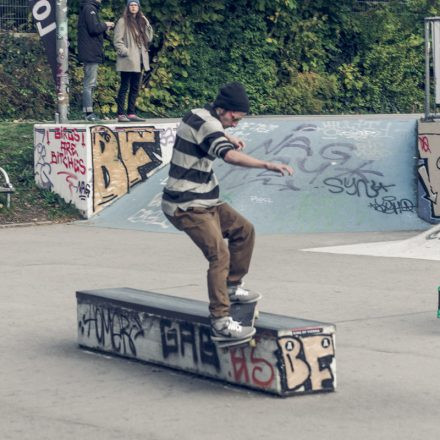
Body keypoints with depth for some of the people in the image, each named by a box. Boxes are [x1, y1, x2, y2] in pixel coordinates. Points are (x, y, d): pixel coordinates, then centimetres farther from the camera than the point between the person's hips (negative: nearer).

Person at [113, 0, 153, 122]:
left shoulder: (141, 22, 16)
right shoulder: (123, 22, -3)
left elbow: (149, 38, 11)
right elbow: (117, 40, -8)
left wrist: (146, 24, 1)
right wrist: (124, 52, -16)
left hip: (138, 61, 7)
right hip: (128, 61, -7)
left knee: (135, 88, 8)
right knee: (124, 87, -7)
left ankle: (131, 113, 12)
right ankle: (121, 114, -6)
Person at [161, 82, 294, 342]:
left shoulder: (198, 115, 9)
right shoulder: (207, 125, -21)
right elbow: (230, 156, -40)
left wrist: (228, 138, 17)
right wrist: (267, 165, -46)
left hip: (206, 201, 11)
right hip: (187, 207, -11)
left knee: (244, 230, 19)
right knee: (219, 254, -21)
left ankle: (233, 287, 29)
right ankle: (221, 324, -23)